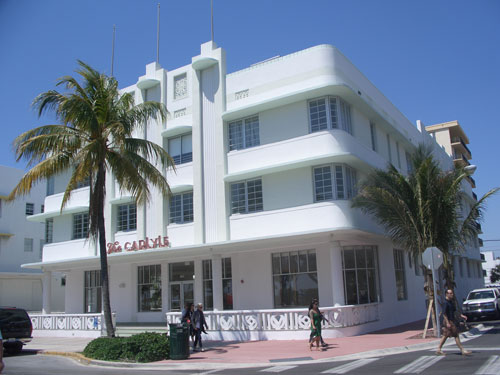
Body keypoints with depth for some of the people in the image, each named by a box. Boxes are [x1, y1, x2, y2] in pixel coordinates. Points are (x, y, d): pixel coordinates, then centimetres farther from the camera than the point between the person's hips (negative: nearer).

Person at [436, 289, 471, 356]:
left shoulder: (452, 302, 14)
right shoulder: (446, 302, -16)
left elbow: (454, 310, 26)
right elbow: (444, 313, -20)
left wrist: (461, 315, 16)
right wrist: (447, 323, -24)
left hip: (452, 320, 10)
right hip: (448, 321, -10)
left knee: (445, 336, 11)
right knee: (456, 335, -5)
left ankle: (439, 350, 15)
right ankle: (463, 350, 0)